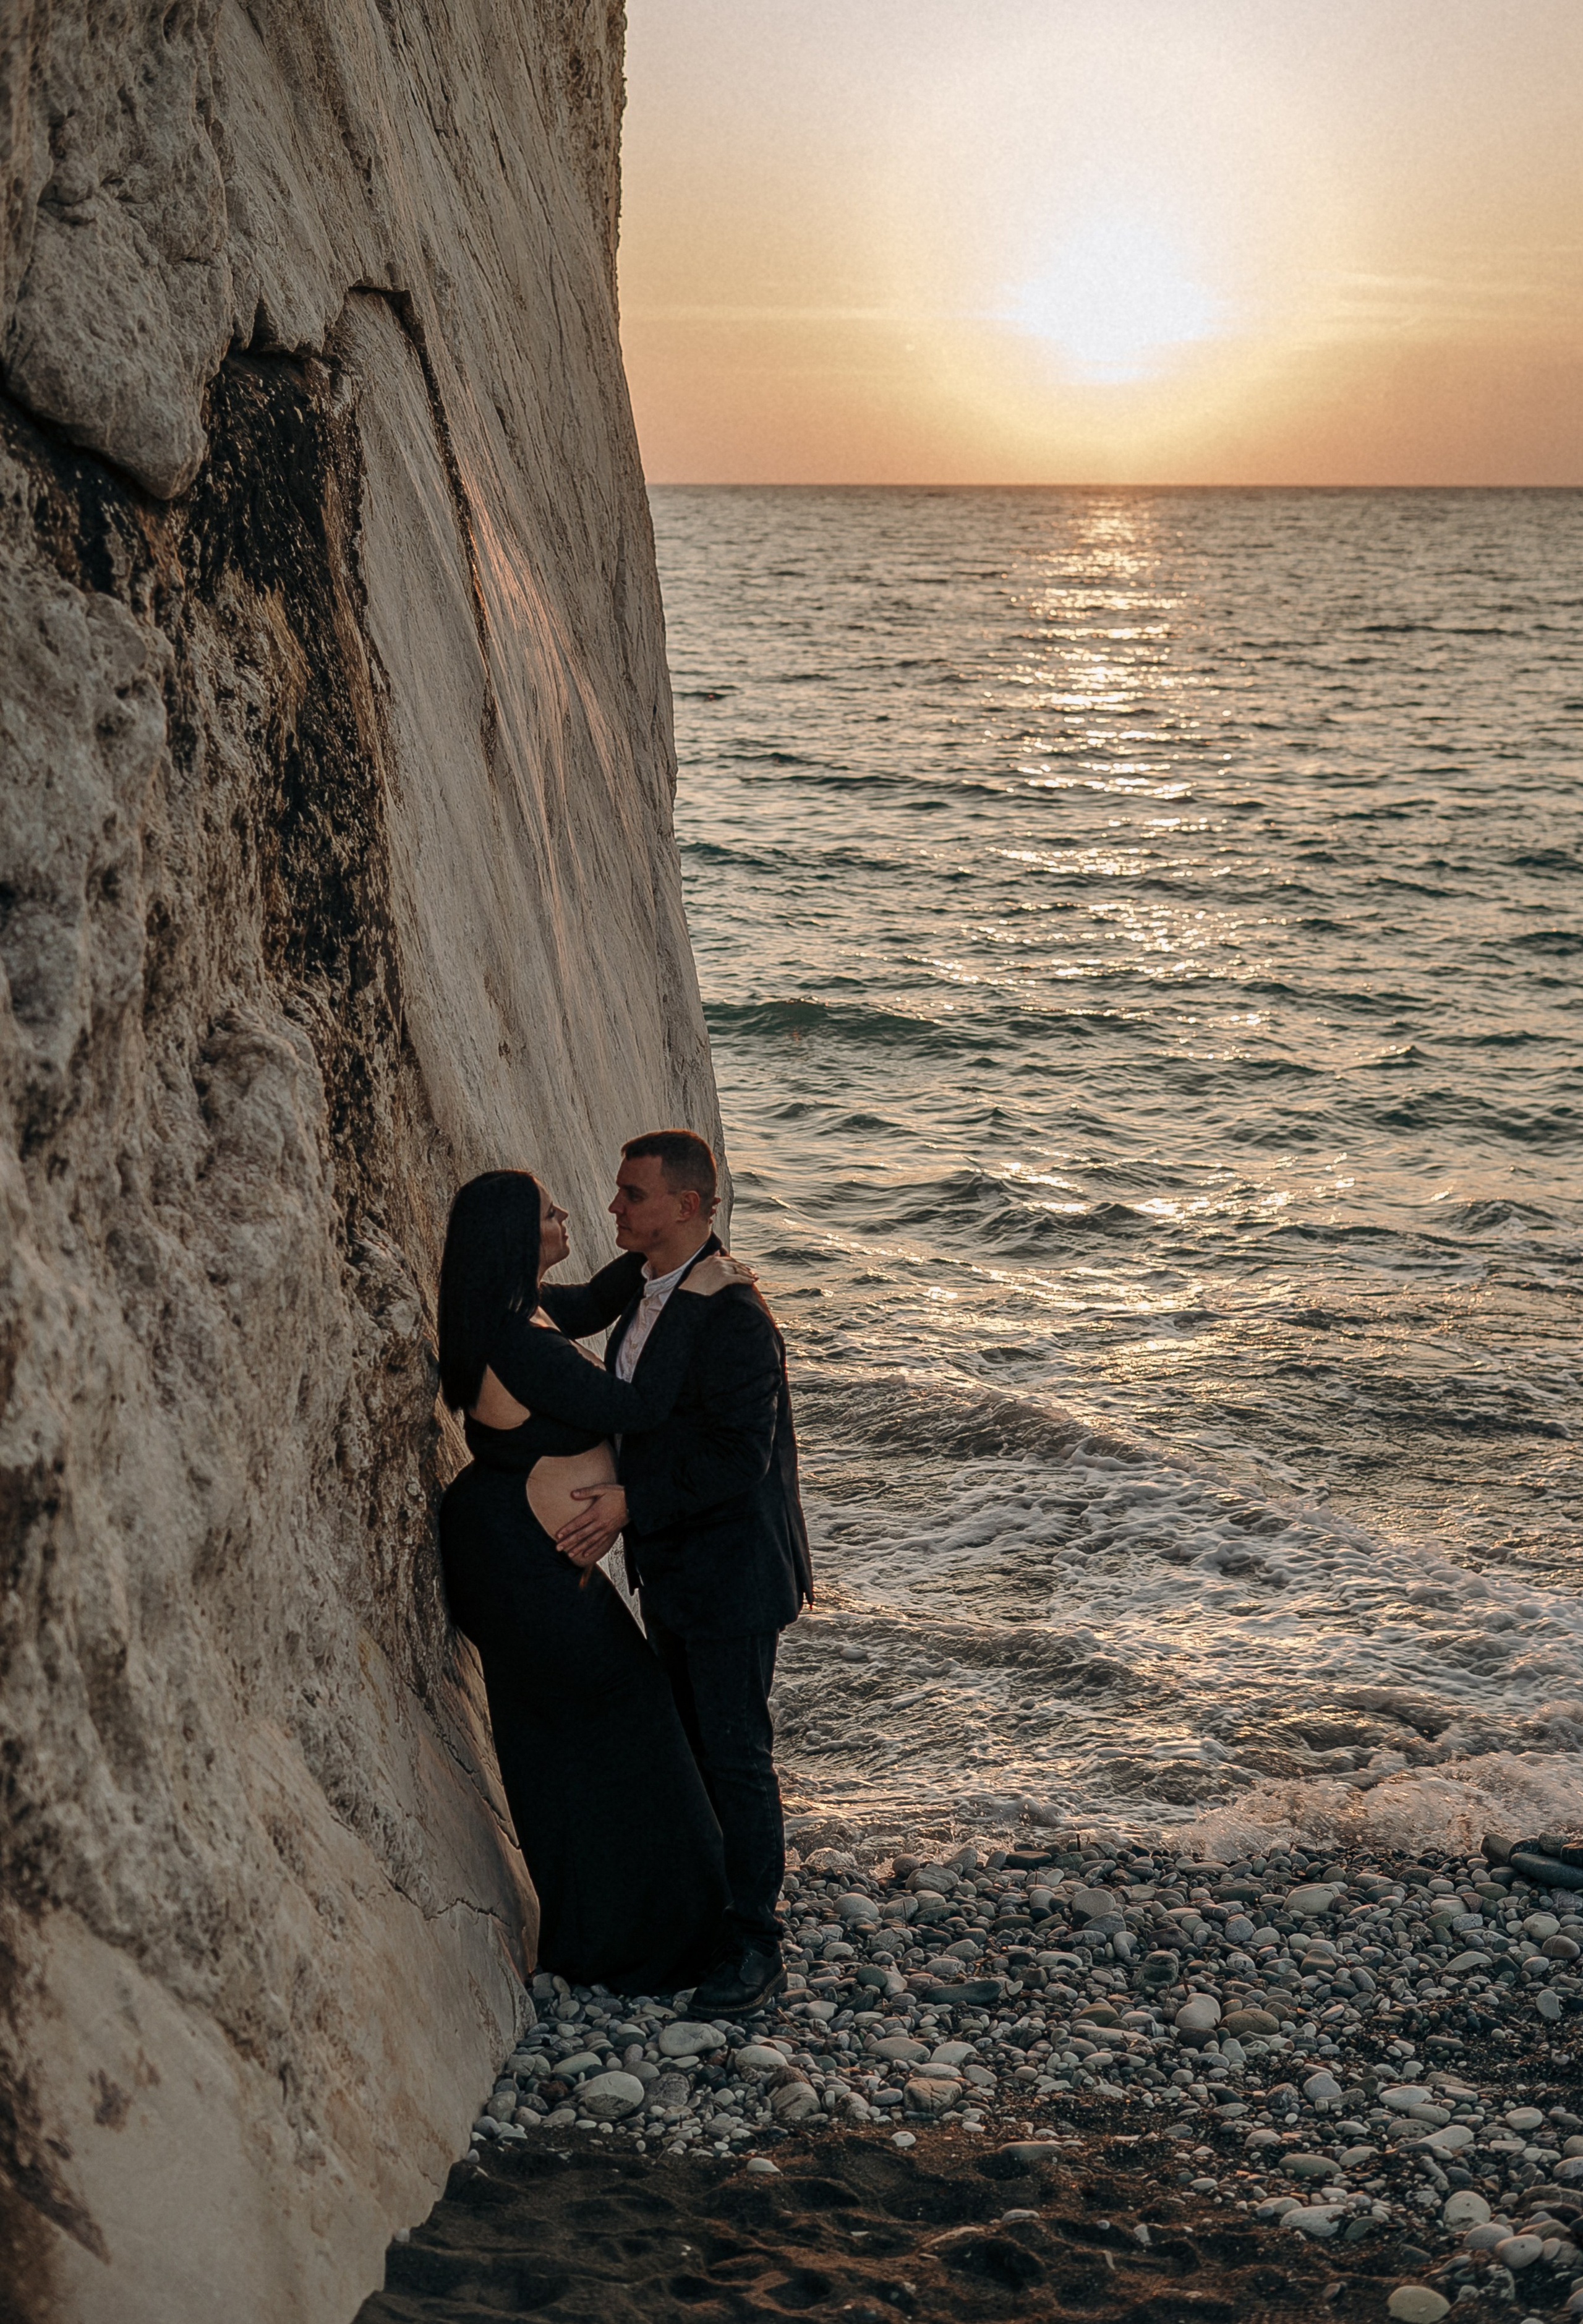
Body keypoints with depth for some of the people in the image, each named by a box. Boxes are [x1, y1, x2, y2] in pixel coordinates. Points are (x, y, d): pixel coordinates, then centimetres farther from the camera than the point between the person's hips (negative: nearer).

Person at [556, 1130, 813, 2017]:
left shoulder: (731, 1318, -24)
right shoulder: (650, 1294, 6)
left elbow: (739, 1455, -26)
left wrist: (633, 1503, -25)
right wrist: (616, 1505, 7)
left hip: (731, 1571, -10)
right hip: (673, 1569, 10)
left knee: (737, 1755, 1)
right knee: (688, 1744, 20)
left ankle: (756, 1944, 14)